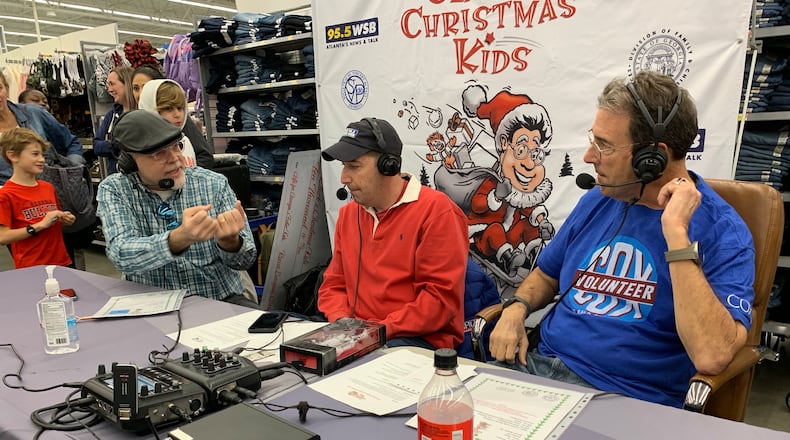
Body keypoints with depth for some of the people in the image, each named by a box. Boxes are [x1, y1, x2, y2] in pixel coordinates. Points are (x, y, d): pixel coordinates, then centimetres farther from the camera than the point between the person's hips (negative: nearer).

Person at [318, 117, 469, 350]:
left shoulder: (436, 209, -9)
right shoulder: (348, 214, 13)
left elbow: (442, 295, -14)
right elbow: (334, 284, 16)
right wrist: (342, 322, -4)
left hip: (421, 340, -6)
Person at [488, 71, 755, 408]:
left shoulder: (721, 231, -11)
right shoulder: (597, 200, 6)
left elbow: (712, 356, -24)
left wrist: (676, 234, -25)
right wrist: (516, 309, -3)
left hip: (625, 396, -5)